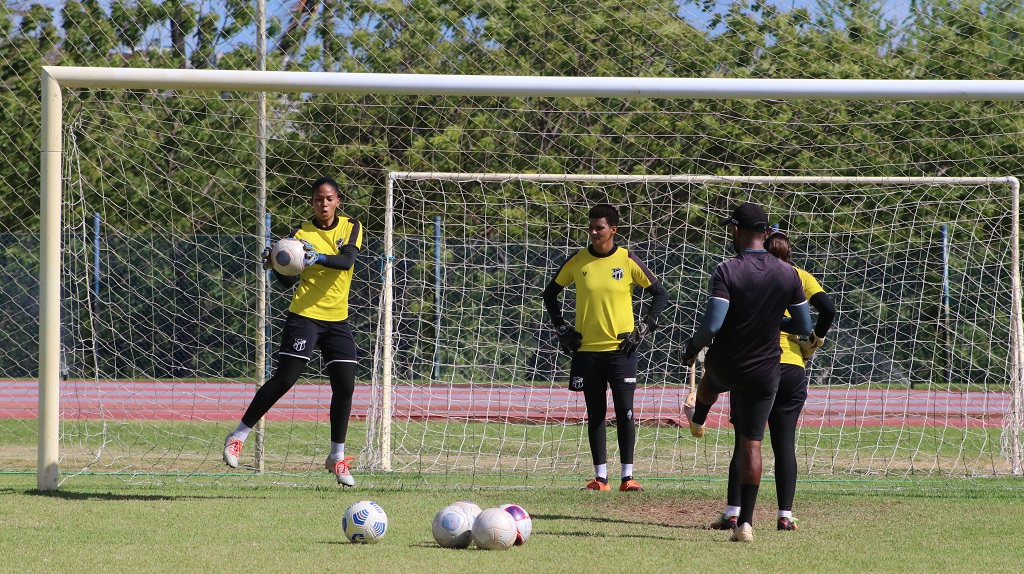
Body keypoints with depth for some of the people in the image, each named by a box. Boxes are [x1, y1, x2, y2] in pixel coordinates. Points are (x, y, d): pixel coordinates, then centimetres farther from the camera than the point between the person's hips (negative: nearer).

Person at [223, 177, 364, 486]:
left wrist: (320, 258, -34)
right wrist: (276, 266, -29)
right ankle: (239, 434, -2)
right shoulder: (301, 233, -2)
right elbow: (288, 281, -8)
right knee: (284, 380, -13)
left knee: (345, 387, -1)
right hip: (304, 315, -3)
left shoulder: (351, 227, 4)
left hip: (338, 319, 3)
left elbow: (347, 260, -16)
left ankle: (337, 457, 12)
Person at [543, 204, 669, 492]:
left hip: (621, 348, -2)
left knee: (625, 411, -6)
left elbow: (660, 293, 5)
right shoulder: (577, 261, 3)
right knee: (595, 414, 4)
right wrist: (561, 328, 7)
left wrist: (644, 328, -1)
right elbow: (550, 293, 16)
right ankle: (600, 477, 9)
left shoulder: (627, 260, -2)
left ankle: (627, 476, -2)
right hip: (586, 349, 2)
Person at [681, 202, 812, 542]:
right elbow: (805, 328, 0)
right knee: (751, 445, 7)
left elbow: (712, 325, -24)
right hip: (764, 373, 1)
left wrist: (692, 347, -4)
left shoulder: (726, 271, -18)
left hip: (725, 368, -1)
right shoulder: (788, 274, -6)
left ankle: (697, 421, 69)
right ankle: (745, 522, 2)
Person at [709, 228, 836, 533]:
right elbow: (827, 308, -8)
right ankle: (785, 515, 1)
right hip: (793, 367, 1)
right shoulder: (801, 277, 6)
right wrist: (815, 341, 4)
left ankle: (732, 513, -1)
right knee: (785, 443, 5)